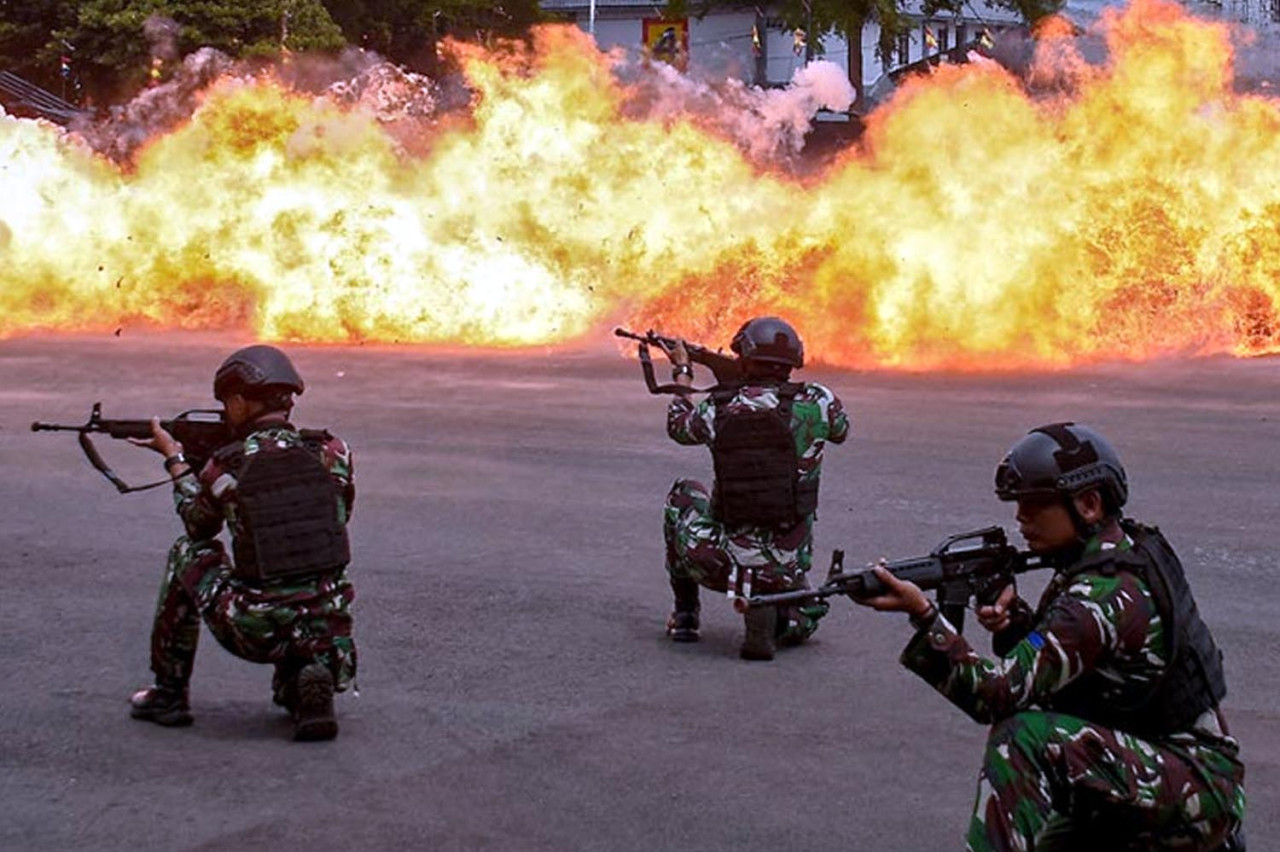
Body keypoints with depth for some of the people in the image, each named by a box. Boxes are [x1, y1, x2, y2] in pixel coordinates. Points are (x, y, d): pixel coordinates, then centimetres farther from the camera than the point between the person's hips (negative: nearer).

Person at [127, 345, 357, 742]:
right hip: (326, 634, 2)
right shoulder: (331, 453, 0)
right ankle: (305, 687, 5)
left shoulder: (225, 467, -5)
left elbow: (199, 527, 17)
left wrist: (174, 458, 31)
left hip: (256, 632, -2)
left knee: (187, 553, 23)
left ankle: (169, 693, 27)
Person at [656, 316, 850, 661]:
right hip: (785, 565, 1)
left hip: (722, 564, 0)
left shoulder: (717, 409, -7)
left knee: (683, 495, 29)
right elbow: (841, 430, 16)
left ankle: (685, 615, 27)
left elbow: (678, 425, 18)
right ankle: (797, 609, 4)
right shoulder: (815, 402, -9)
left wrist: (682, 370, 36)